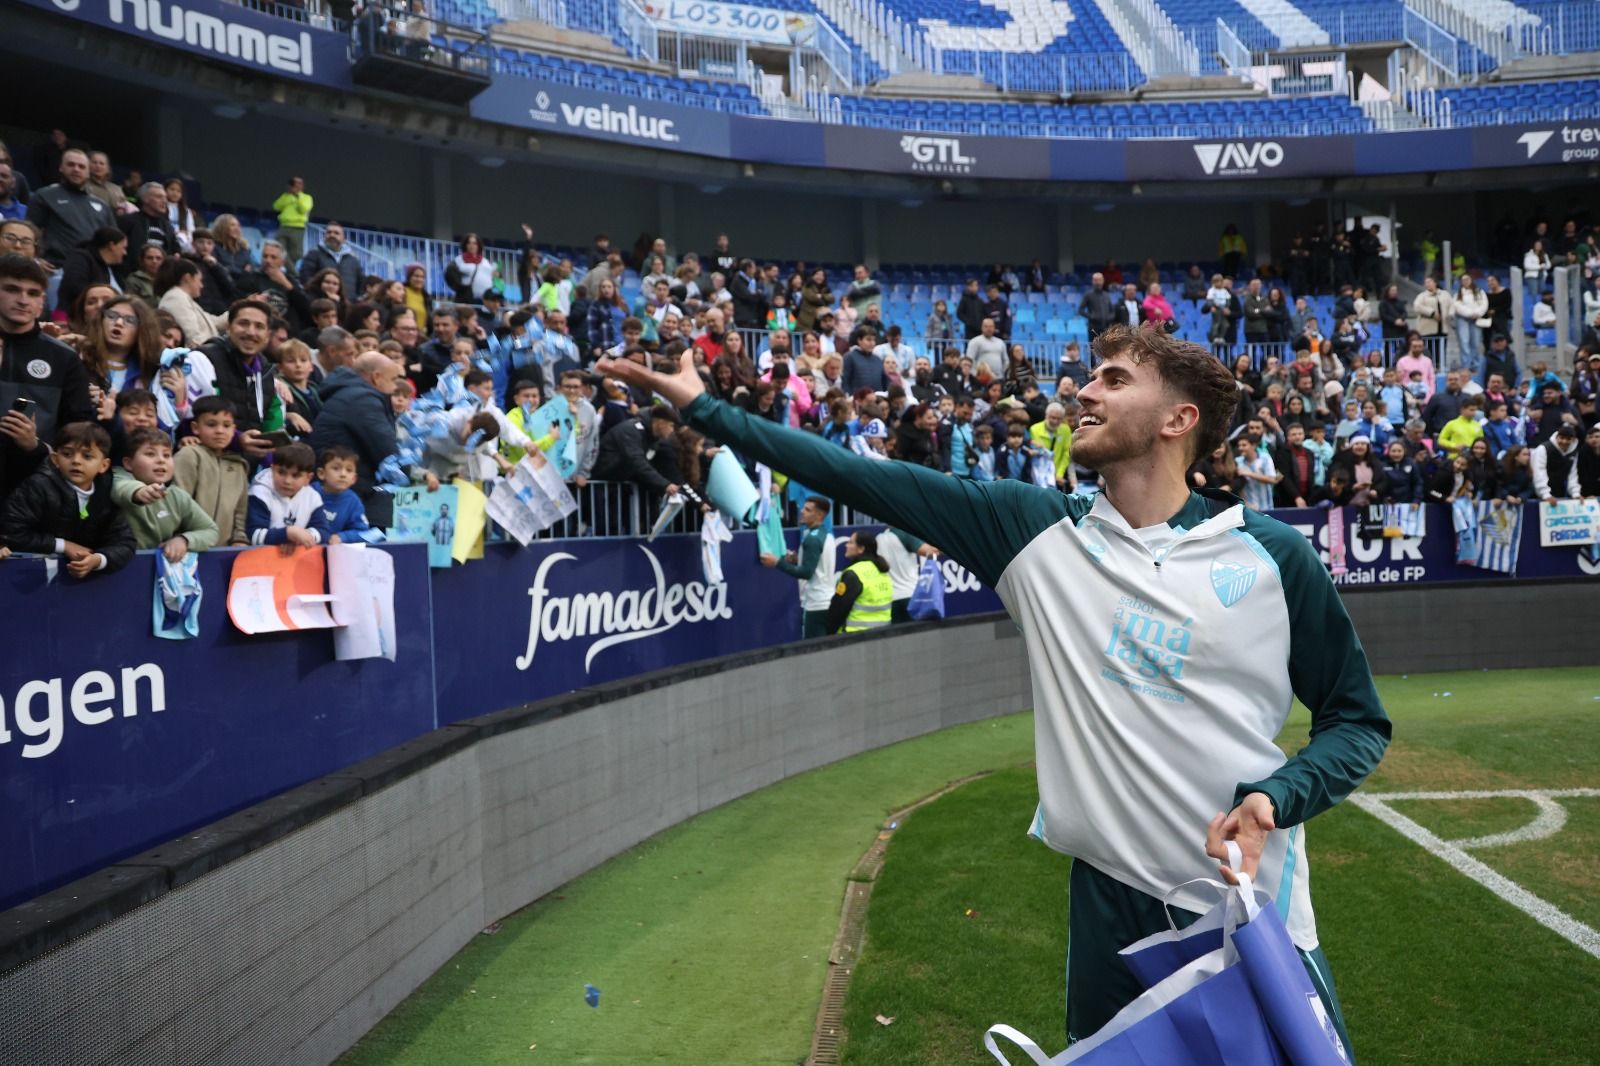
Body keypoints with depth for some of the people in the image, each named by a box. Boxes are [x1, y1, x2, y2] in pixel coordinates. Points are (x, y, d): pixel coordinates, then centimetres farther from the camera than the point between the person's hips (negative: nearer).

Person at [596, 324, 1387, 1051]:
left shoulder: (1273, 555, -6)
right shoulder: (1037, 530, -2)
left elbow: (1357, 719, 4)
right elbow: (866, 479, -3)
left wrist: (1274, 798, -16)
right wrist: (705, 409, -2)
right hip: (1113, 899, 2)